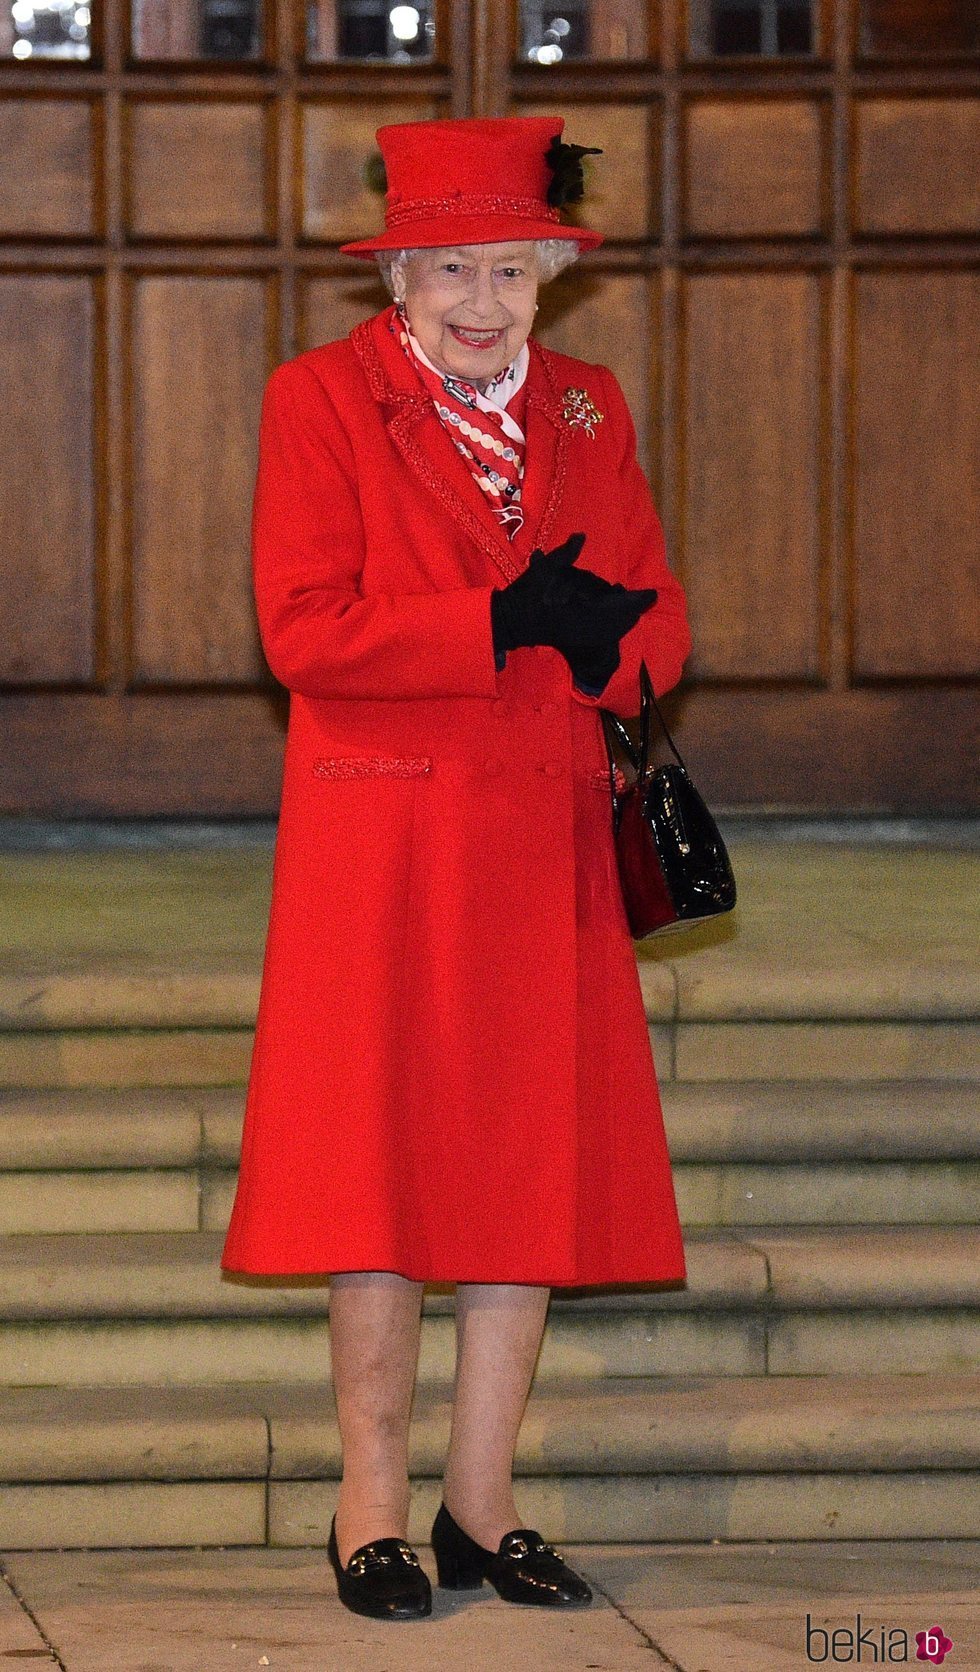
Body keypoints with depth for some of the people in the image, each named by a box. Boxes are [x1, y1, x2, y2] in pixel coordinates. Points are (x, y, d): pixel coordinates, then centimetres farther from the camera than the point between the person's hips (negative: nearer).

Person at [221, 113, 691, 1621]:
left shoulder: (588, 409, 13)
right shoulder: (320, 400, -2)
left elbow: (658, 618, 12)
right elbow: (305, 631, -12)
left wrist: (602, 636, -11)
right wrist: (504, 626, -18)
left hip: (546, 840, 4)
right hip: (382, 837, -4)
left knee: (533, 1160, 3)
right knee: (381, 1161, -3)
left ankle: (482, 1505, 11)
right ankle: (372, 1511, 6)